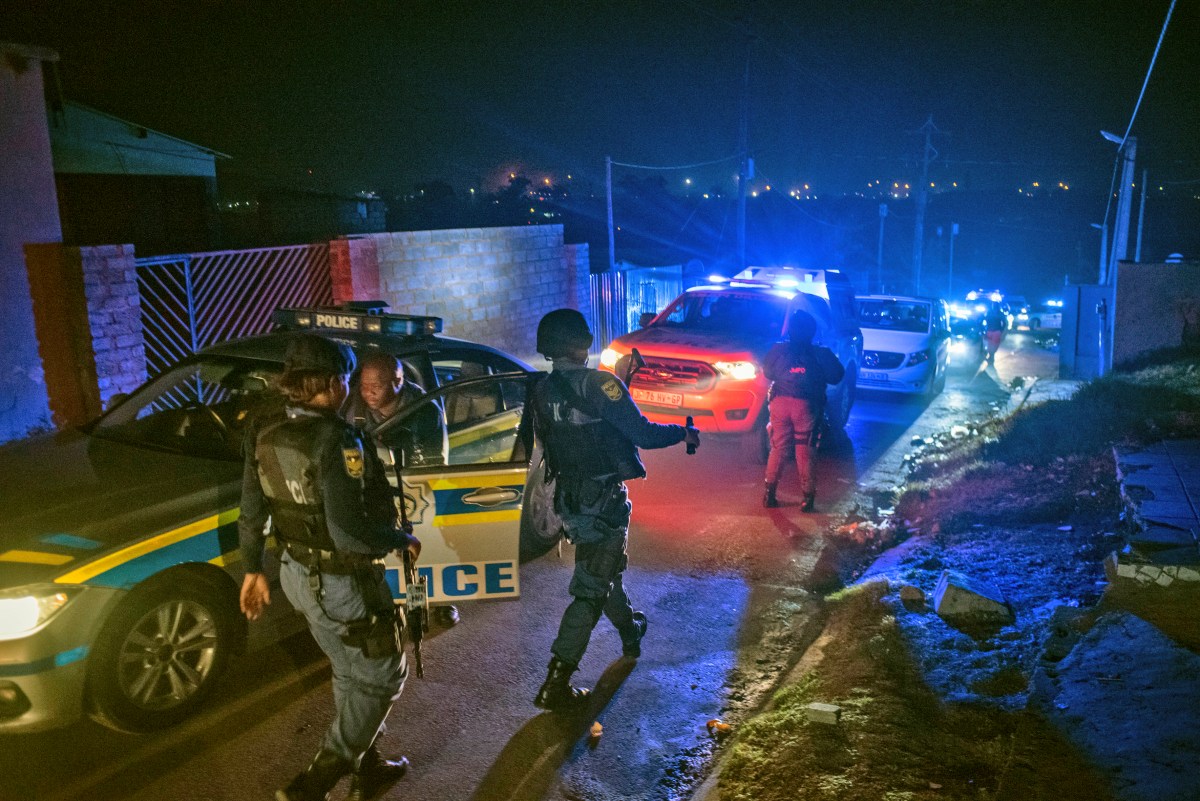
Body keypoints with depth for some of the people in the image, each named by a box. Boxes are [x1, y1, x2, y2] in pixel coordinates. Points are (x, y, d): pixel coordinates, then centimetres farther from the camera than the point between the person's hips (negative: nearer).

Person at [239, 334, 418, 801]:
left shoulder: (264, 434, -2)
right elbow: (350, 532, -31)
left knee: (350, 674, 26)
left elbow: (251, 513, 7)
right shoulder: (335, 439, -27)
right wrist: (402, 541, -14)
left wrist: (253, 570, 18)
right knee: (381, 676, 12)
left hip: (297, 573, 8)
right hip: (341, 583, -8)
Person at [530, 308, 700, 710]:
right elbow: (643, 433, -17)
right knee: (591, 589, -1)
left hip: (570, 499, 8)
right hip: (603, 500, -8)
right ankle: (556, 684, 0)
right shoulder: (599, 383, -19)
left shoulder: (543, 391, 2)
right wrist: (684, 433, 0)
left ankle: (630, 631, 52)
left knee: (607, 568, 29)